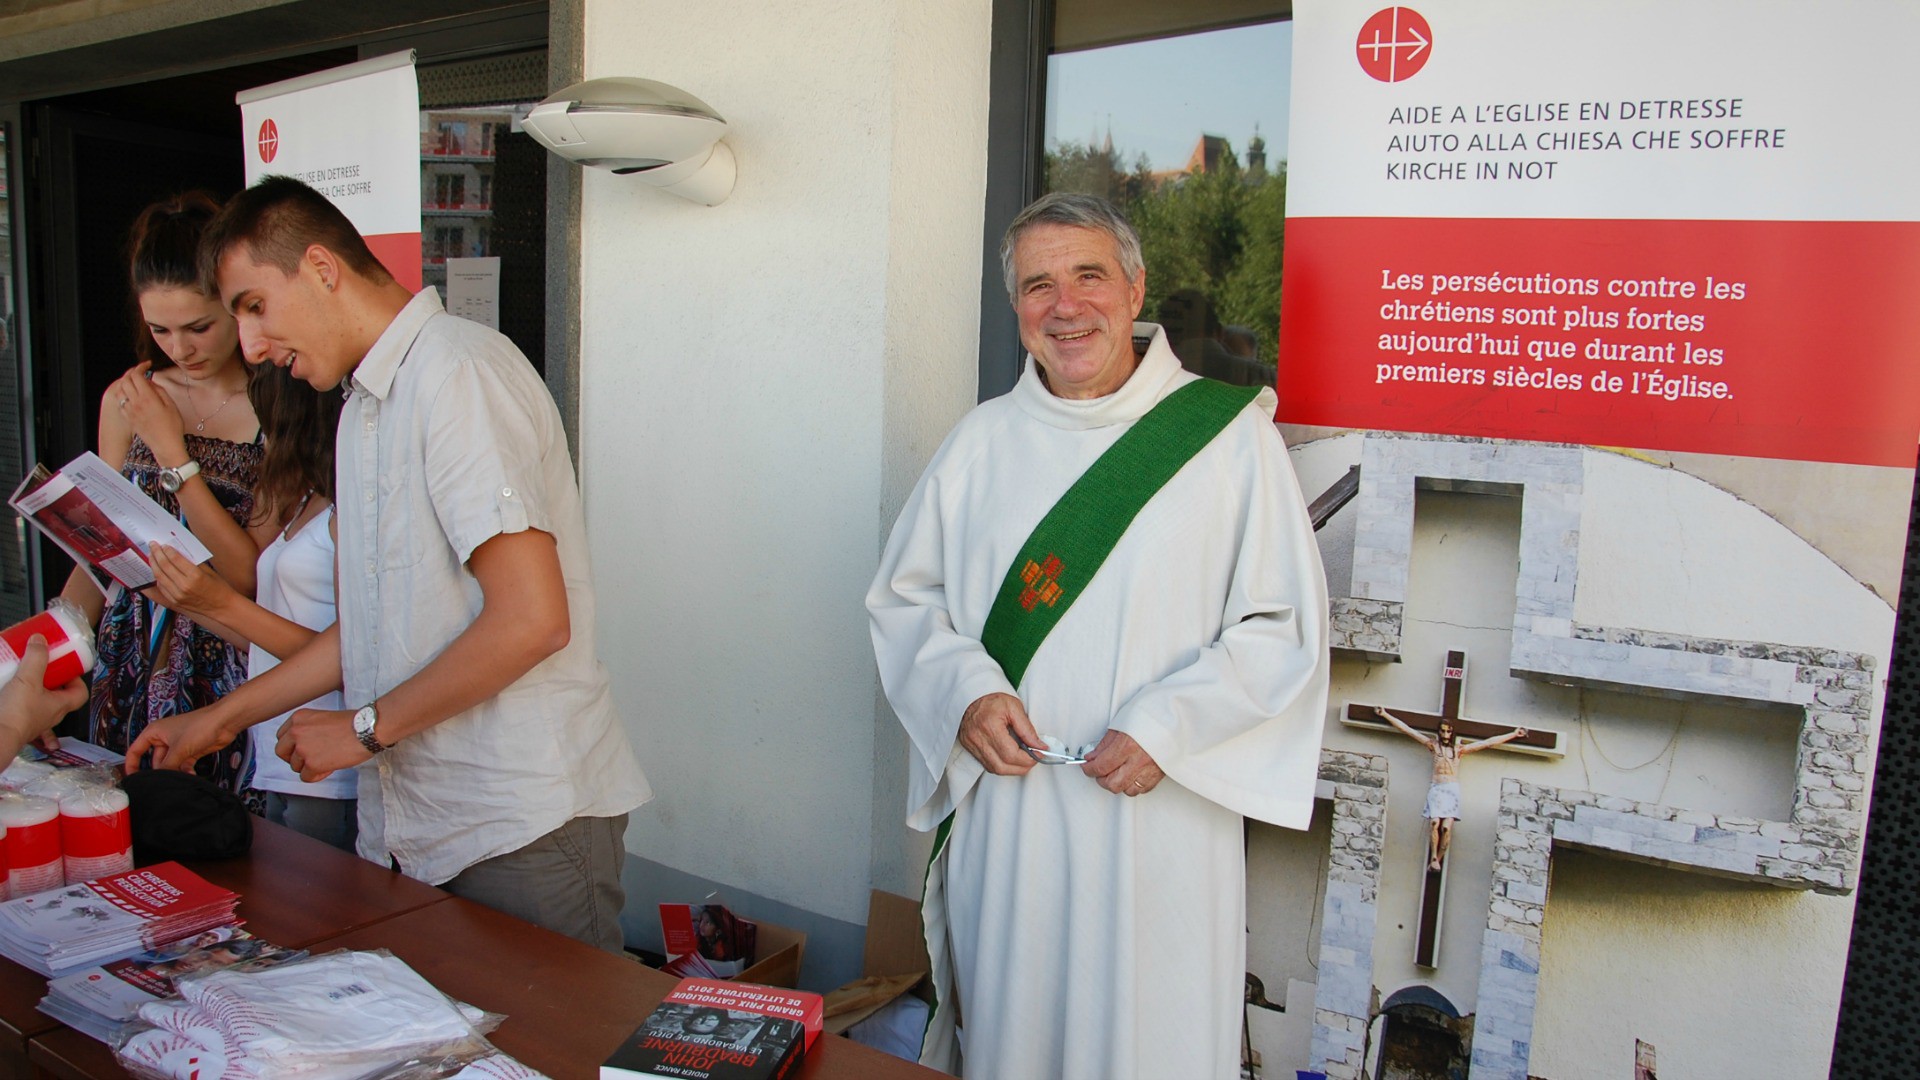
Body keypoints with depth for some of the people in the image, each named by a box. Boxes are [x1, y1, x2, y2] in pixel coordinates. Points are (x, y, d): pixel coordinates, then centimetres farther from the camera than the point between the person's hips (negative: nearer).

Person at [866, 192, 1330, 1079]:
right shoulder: (982, 442, 5)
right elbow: (903, 596, 10)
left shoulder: (1229, 434, -4)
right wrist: (968, 691, -8)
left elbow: (1285, 625, -4)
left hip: (1161, 814, -2)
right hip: (1007, 803, 3)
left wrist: (1167, 726, -15)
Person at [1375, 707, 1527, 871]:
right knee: (1435, 823, -22)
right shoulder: (1433, 745, 12)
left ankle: (1438, 859, -7)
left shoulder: (1459, 749, 14)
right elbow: (1407, 730, 10)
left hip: (1452, 790, 0)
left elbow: (1489, 742, 16)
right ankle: (1433, 858, -13)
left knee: (1447, 826, -18)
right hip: (1436, 788, 0)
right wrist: (1386, 715, 7)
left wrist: (1514, 734, 16)